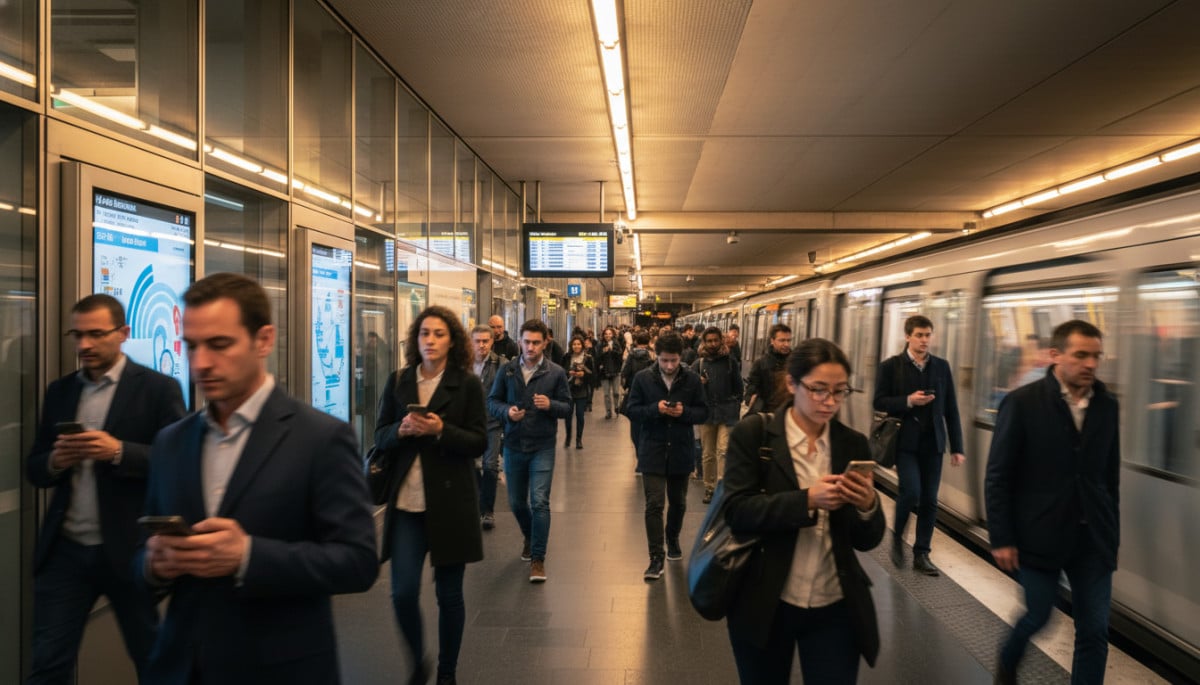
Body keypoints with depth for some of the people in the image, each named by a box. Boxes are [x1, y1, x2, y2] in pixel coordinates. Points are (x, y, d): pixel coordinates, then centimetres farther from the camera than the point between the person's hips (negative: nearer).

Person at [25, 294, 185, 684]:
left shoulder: (158, 388, -5)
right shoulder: (59, 391, 10)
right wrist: (54, 462, -10)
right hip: (64, 549, 4)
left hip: (130, 550, -4)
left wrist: (118, 452, -25)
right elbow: (34, 469, 12)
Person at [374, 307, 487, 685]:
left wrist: (441, 430, -20)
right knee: (403, 593, -2)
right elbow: (380, 436, 6)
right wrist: (401, 430, -15)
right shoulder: (398, 381, 6)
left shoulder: (468, 384, -1)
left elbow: (479, 442, -4)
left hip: (450, 501, -2)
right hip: (405, 501, 2)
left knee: (448, 594, 8)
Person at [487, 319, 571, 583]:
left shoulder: (556, 373, -3)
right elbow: (492, 401, 5)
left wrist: (550, 405, -21)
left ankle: (537, 558, 2)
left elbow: (567, 407, 0)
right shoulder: (506, 370, 0)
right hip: (513, 445, 3)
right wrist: (507, 411, -16)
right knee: (516, 502, 15)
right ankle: (530, 537, 45)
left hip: (542, 447, -3)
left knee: (539, 502, -10)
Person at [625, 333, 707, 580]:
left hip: (681, 451, 2)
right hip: (652, 451, -2)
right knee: (654, 504, -6)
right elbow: (632, 410, -3)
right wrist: (655, 408, -21)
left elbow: (703, 412, 1)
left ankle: (673, 538, 44)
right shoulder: (643, 378, -6)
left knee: (678, 502, 18)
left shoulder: (692, 380, -4)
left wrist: (684, 412, -19)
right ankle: (656, 557, 0)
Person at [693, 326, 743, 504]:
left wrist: (735, 406, 1)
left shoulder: (730, 362, 3)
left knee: (723, 451, -13)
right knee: (708, 454, 10)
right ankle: (709, 487, 21)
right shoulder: (699, 364, 5)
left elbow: (739, 387, 9)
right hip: (706, 413, 2)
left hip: (727, 414, -2)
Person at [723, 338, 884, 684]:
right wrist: (806, 500, -27)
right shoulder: (753, 433, -7)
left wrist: (868, 507, -19)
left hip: (835, 607, 2)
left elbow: (867, 540, 3)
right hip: (764, 604, -2)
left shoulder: (853, 444, 2)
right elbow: (737, 510, -15)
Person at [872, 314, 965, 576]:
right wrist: (908, 401, -19)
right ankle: (897, 537, 13)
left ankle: (921, 554, 18)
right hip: (905, 441, -3)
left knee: (929, 500, 5)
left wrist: (957, 447, 4)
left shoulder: (942, 366, 7)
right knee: (911, 492, -14)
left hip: (932, 443, 4)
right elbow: (879, 402, -4)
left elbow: (951, 409, 7)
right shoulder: (891, 366, -2)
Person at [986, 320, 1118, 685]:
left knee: (1095, 630, 6)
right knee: (1038, 616, 11)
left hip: (1093, 539, 3)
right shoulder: (1022, 402, -11)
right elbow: (998, 477, -10)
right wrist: (1001, 538, -11)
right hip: (1039, 535, -3)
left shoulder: (1107, 405, 2)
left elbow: (1111, 476, 8)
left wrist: (1112, 532, 9)